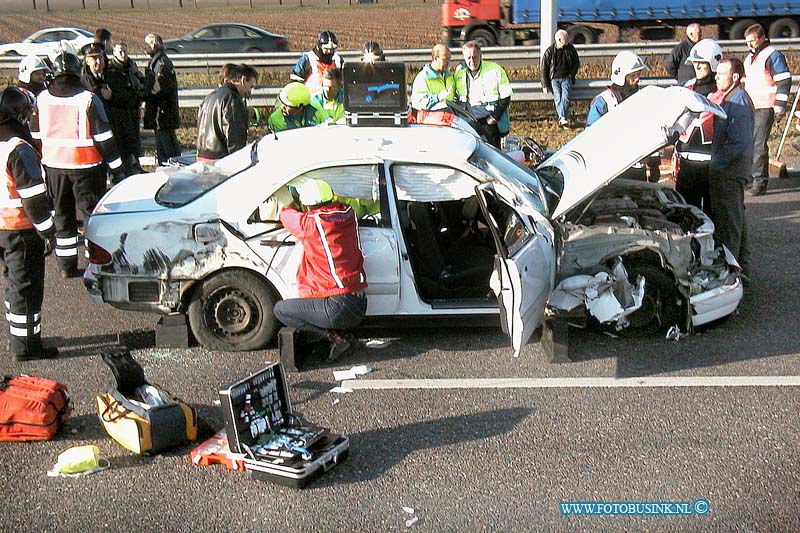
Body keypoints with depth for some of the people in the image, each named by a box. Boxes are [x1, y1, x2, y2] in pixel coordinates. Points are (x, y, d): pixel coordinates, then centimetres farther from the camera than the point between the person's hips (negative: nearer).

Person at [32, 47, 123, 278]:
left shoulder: (42, 99, 3)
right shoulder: (88, 99, -11)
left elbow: (36, 135, 9)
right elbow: (104, 137, -10)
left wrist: (40, 164, 19)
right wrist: (116, 167, -4)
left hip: (53, 164, 4)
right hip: (85, 164, -4)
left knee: (62, 214, 13)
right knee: (93, 212, 4)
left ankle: (67, 265, 19)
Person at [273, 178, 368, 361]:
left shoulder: (311, 224, -14)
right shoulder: (348, 214, 2)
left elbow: (286, 214, 6)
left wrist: (290, 204, 29)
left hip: (338, 307, -7)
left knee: (280, 309, 10)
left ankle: (333, 337, -1)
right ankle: (335, 335, 11)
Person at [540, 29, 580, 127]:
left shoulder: (570, 48, 3)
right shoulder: (549, 51, -4)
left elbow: (577, 63, 17)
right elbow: (544, 69, 1)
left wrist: (572, 74, 3)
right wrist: (545, 85, -3)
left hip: (566, 77, 1)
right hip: (554, 78, -1)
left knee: (565, 96, -24)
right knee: (557, 97, -22)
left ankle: (562, 119, -34)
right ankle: (563, 119, -28)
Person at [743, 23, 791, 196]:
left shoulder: (773, 55, -8)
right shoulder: (750, 57, 19)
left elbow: (784, 81, -12)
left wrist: (780, 105, -17)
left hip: (765, 108, -8)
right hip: (749, 107, 8)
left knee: (759, 145, -10)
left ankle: (760, 181, -7)